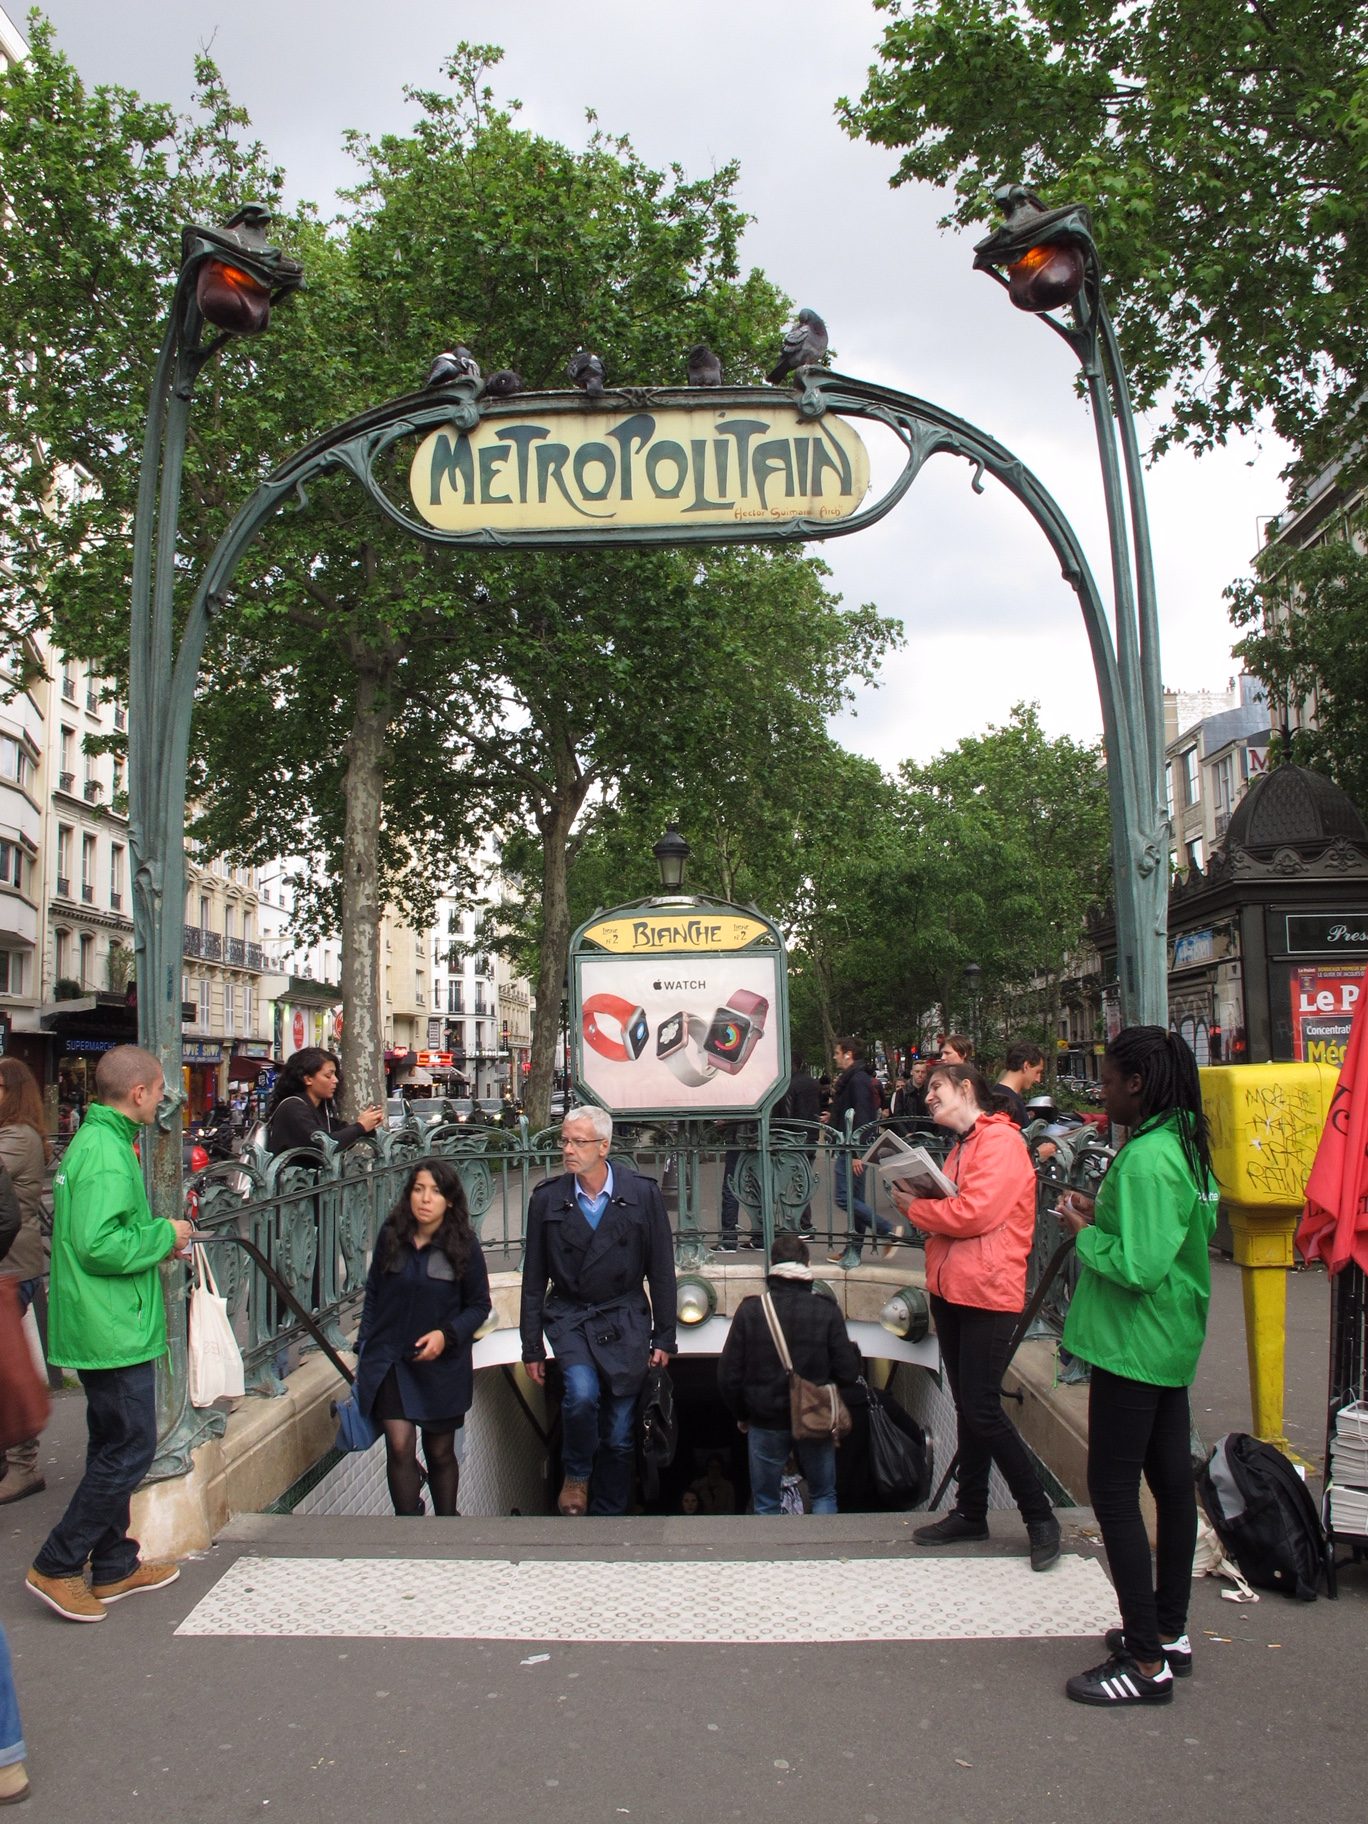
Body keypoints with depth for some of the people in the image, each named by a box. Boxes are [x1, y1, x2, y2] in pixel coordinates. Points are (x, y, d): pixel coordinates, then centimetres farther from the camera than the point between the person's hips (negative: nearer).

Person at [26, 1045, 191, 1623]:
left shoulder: (95, 1138, 11)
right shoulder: (107, 1152, -20)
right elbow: (98, 1245, -27)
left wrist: (158, 1239, 10)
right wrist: (164, 1235, -14)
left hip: (100, 1329, 11)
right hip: (116, 1331, -11)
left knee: (113, 1447, 18)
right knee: (129, 1450, -1)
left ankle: (113, 1566, 28)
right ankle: (57, 1566, 9)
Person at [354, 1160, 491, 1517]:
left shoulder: (464, 1244, -10)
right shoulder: (391, 1235, -3)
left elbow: (479, 1305, -2)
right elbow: (373, 1295, 7)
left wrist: (447, 1334, -17)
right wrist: (364, 1348, 5)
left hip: (441, 1364, -1)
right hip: (389, 1359, 1)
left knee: (440, 1453, 13)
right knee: (400, 1447, -10)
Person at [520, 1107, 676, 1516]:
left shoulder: (643, 1194, -6)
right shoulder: (547, 1198, -3)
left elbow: (661, 1271, 1)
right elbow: (534, 1278, 3)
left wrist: (664, 1338, 1)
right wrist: (532, 1346, 4)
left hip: (625, 1319, 0)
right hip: (568, 1317, 0)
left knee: (620, 1435, 4)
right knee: (582, 1392, -26)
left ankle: (609, 1512, 24)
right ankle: (577, 1473, 3)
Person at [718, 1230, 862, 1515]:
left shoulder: (750, 1310, -9)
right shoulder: (827, 1310, -9)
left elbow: (728, 1375, -5)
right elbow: (847, 1373, -9)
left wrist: (740, 1415, 10)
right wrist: (853, 1351, 13)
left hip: (765, 1423, 0)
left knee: (766, 1504, 14)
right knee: (824, 1496, 19)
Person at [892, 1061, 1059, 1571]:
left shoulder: (1001, 1141, -13)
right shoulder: (960, 1147, 18)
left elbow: (975, 1213, -22)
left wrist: (914, 1207, -9)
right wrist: (922, 1203, 1)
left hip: (987, 1293, -9)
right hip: (950, 1290, 9)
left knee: (982, 1411, -7)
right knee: (966, 1408, 15)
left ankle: (1040, 1517, 6)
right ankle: (971, 1513, 25)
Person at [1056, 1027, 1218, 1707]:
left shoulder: (1144, 1158, -23)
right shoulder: (1185, 1146, 8)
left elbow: (1138, 1268, -26)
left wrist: (1085, 1233, -11)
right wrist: (1102, 1215, 7)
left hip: (1133, 1345, -10)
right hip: (1172, 1344, 10)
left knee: (1113, 1490, -3)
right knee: (1171, 1479, 16)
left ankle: (1147, 1662, 4)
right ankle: (1169, 1632, 29)